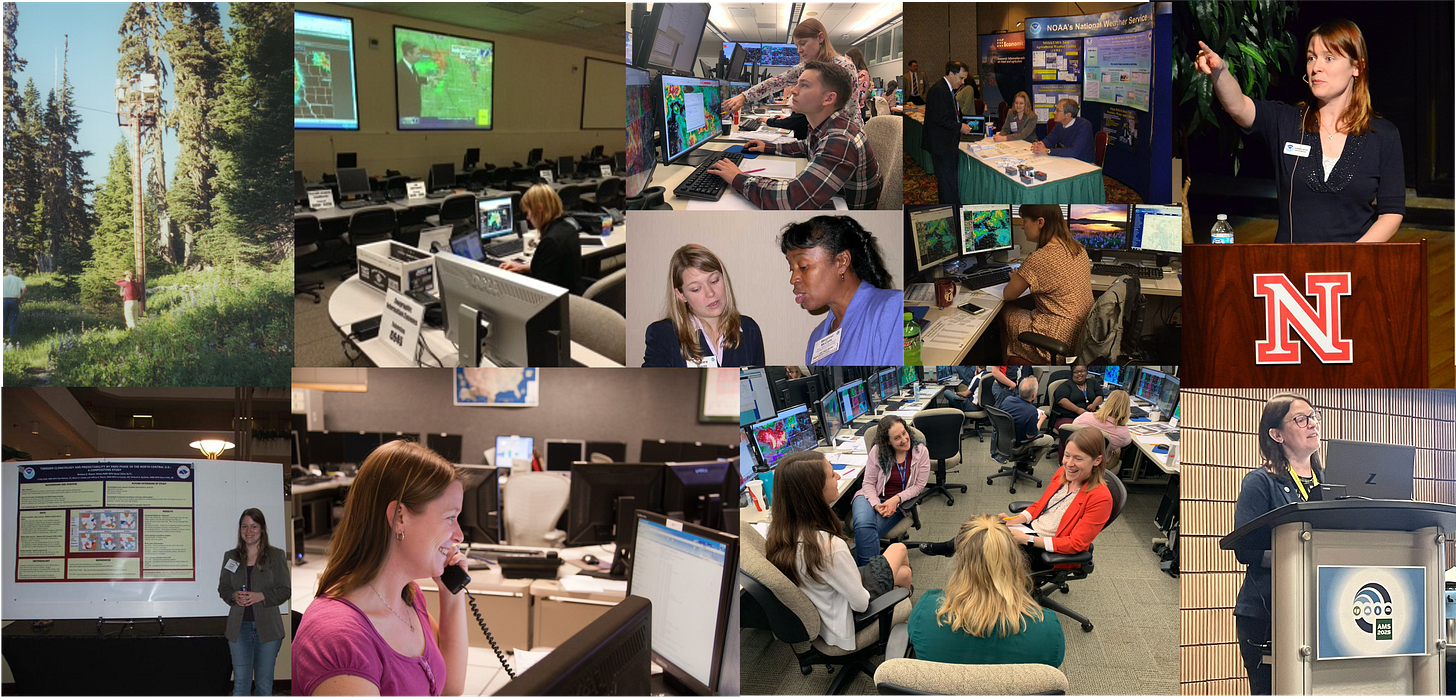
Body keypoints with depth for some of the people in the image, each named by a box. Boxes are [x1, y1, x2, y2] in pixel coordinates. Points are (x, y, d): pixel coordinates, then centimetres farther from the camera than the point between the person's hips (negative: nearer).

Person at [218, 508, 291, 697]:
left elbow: (285, 590, -1)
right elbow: (223, 588, 12)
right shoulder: (231, 556, 9)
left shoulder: (277, 556, 1)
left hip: (267, 627, -2)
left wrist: (261, 596, -17)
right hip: (239, 627, 2)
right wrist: (234, 596, -10)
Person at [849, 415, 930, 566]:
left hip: (898, 504, -1)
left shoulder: (920, 452, -5)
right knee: (863, 525, -34)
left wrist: (896, 499, -17)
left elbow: (918, 486, -2)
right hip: (872, 497, 1)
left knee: (866, 533, -29)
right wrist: (876, 505, -20)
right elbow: (868, 483, -1)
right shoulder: (878, 451, -5)